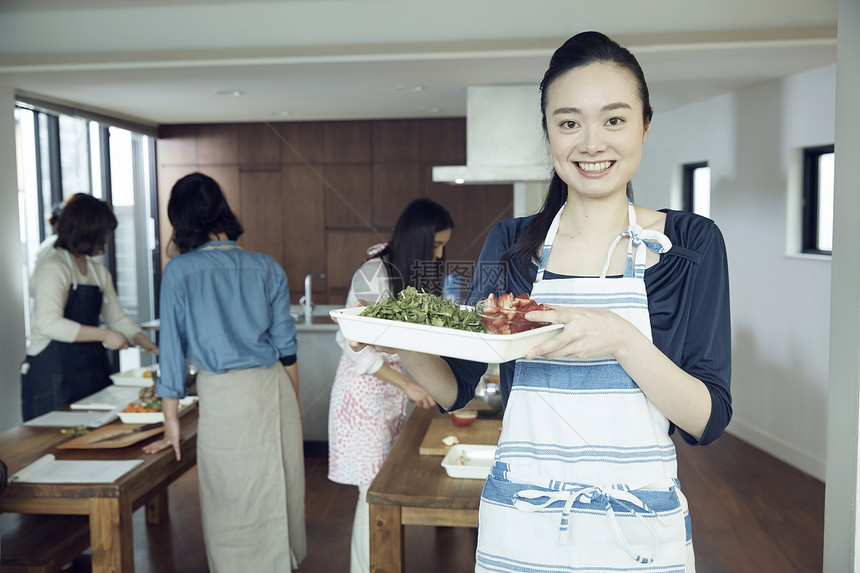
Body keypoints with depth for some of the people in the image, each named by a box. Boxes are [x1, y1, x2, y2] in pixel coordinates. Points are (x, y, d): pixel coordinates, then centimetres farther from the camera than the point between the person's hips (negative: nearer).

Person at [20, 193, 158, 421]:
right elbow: (48, 323, -22)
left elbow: (118, 318, 18)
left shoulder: (98, 270, 14)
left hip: (92, 368, 7)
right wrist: (104, 335, -22)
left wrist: (146, 343, 2)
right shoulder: (52, 267, -11)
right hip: (54, 372, -7)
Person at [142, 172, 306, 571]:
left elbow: (172, 349, -4)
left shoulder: (179, 271, -6)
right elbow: (286, 347, 7)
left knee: (235, 508, 11)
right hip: (277, 389, 4)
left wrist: (172, 424, 2)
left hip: (225, 399, -4)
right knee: (278, 499, 18)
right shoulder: (267, 268, 4)